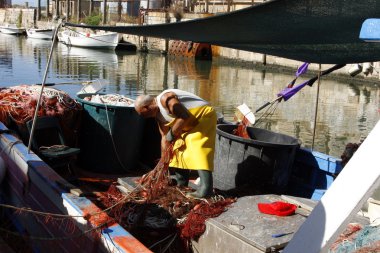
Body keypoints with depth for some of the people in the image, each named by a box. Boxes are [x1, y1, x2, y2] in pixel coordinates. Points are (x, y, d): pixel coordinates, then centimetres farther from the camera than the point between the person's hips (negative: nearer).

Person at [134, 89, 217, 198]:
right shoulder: (158, 115, 7)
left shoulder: (165, 99, -23)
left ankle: (205, 189, -29)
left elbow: (184, 116, -31)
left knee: (196, 145, -23)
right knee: (180, 146, 14)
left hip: (204, 115, -10)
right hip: (191, 125, 10)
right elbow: (164, 137, 11)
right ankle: (181, 185, 23)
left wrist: (172, 134, -20)